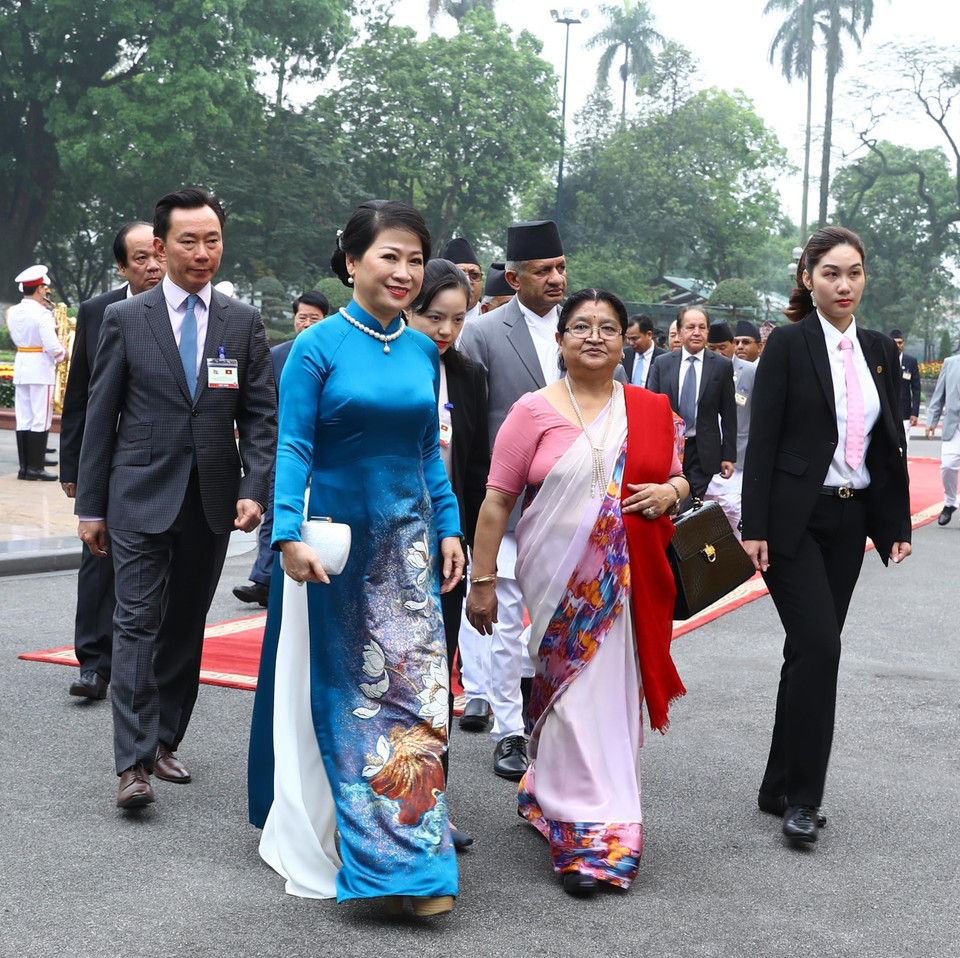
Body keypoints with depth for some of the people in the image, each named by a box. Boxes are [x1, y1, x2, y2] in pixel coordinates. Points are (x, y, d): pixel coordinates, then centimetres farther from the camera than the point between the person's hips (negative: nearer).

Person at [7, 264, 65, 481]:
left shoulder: (13, 312, 7)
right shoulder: (42, 314, -15)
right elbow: (52, 347, -20)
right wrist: (62, 352, 1)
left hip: (20, 365, 7)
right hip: (41, 368, -7)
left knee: (23, 420, 9)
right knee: (41, 419, -3)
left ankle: (25, 465, 11)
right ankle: (35, 468, -2)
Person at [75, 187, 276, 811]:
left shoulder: (244, 322, 5)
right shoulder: (126, 319, 0)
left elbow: (261, 415, 4)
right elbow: (101, 416, 2)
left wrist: (255, 490, -10)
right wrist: (90, 506, 0)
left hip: (213, 501, 3)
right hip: (141, 497, -2)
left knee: (186, 629, 11)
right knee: (139, 624, -6)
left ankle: (164, 741, 24)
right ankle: (133, 764, -5)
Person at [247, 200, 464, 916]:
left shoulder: (423, 352, 7)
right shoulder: (318, 346, -7)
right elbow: (293, 448, -11)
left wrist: (449, 528, 7)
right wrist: (289, 534, -21)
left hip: (408, 541, 4)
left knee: (417, 689, 1)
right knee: (338, 689, 5)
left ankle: (412, 862, 9)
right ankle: (310, 844, 22)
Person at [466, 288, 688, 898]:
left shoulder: (652, 410, 9)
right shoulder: (535, 411, -2)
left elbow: (678, 478, 21)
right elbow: (497, 502, -2)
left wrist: (672, 492, -4)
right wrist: (483, 581, -5)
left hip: (632, 580, 4)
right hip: (561, 583, -4)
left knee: (618, 693, 10)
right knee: (576, 694, -5)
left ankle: (552, 795, 32)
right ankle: (588, 836, 3)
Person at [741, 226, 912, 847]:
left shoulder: (880, 351, 10)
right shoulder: (789, 344, -6)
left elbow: (892, 442, 14)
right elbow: (763, 439, -10)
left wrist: (898, 522, 10)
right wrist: (755, 527, -14)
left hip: (850, 521, 6)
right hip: (794, 519, -5)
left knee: (811, 650, 9)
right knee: (819, 645, -13)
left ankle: (783, 788, 19)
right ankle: (802, 795, -3)